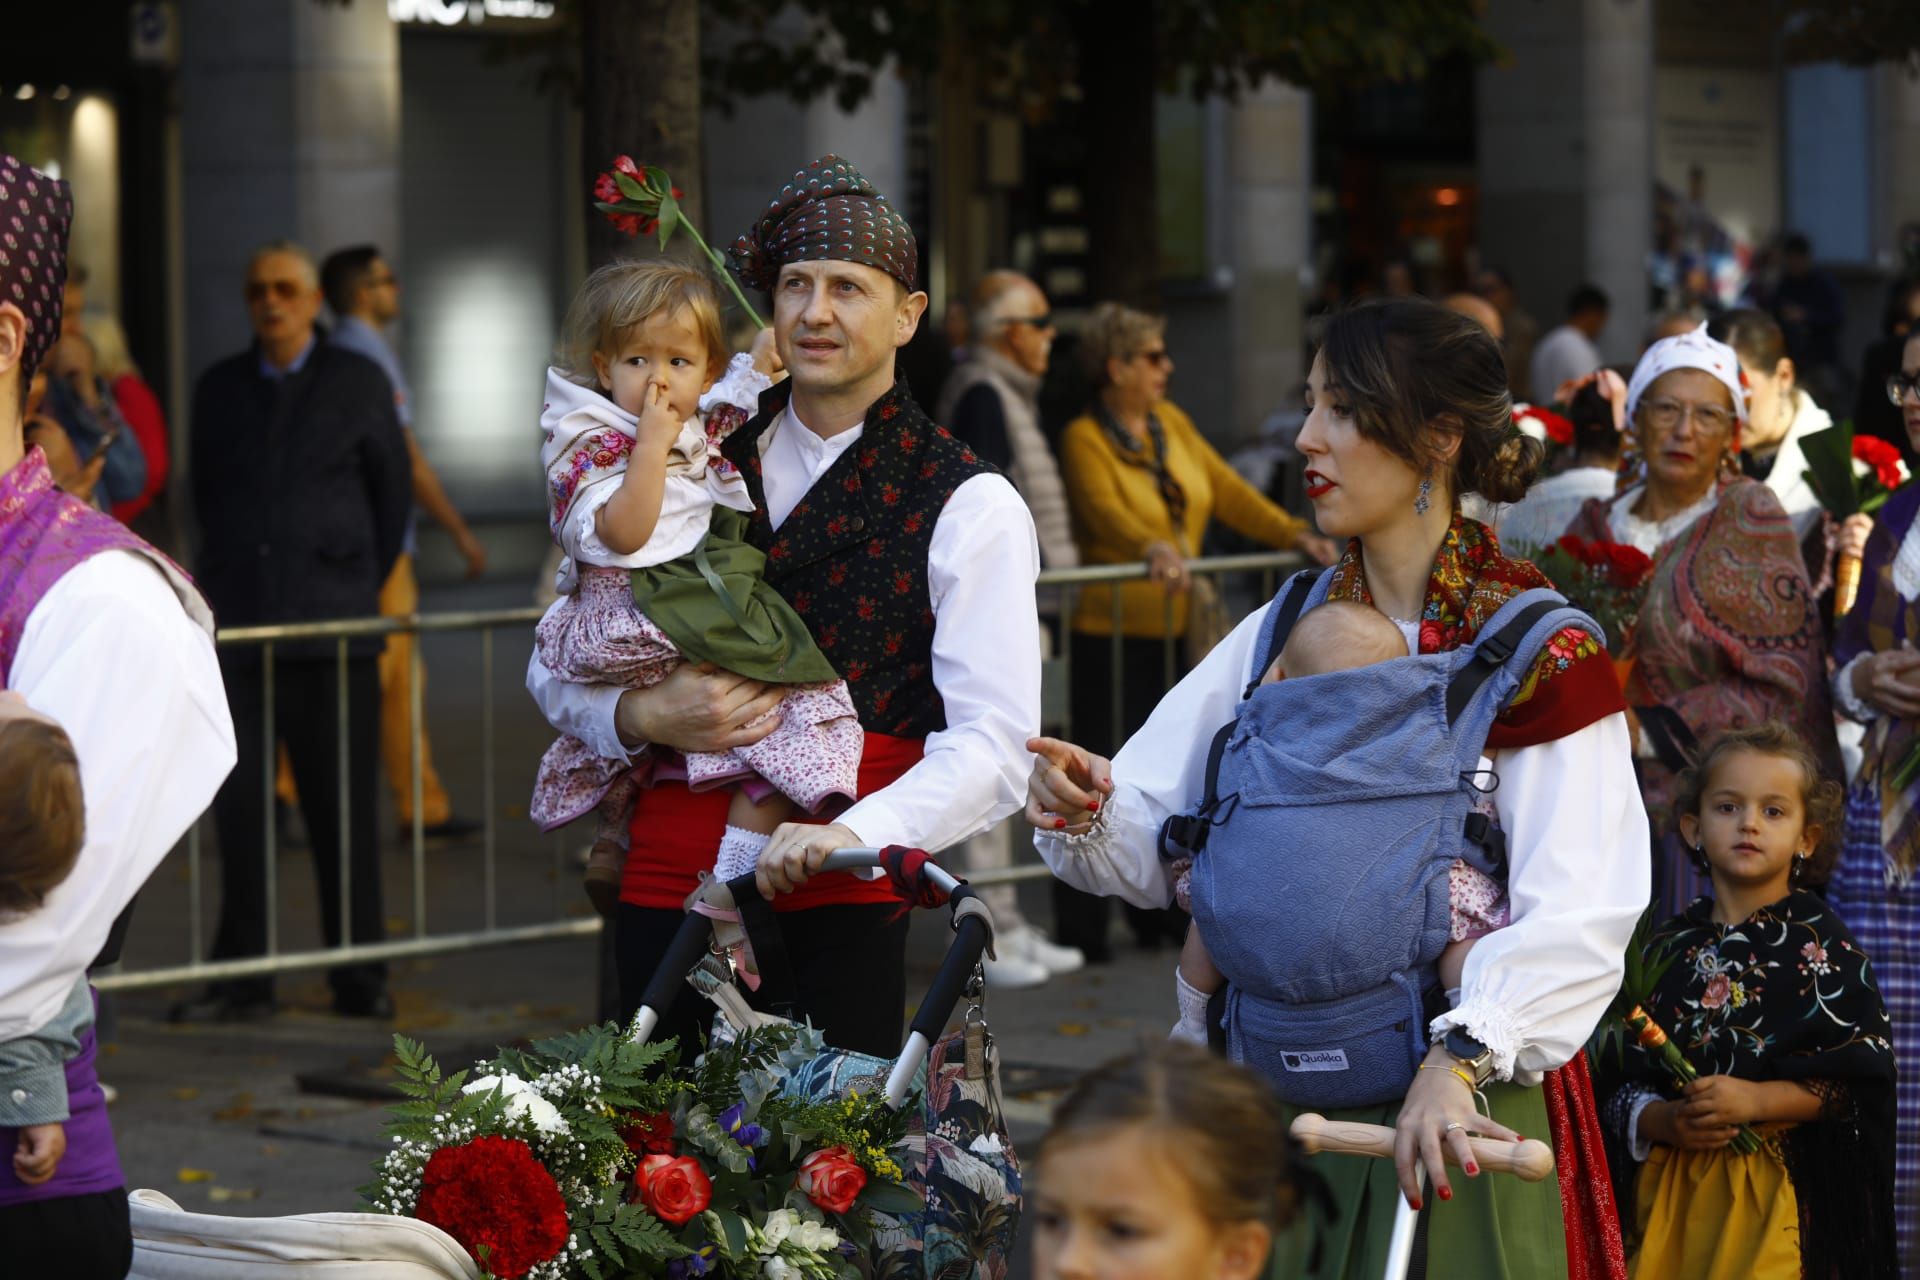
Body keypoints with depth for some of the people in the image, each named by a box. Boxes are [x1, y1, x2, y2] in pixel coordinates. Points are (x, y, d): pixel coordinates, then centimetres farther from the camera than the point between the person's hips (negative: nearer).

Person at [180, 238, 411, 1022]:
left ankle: (359, 977, 8)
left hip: (330, 632, -2)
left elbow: (392, 496, 11)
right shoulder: (219, 389, 10)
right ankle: (242, 979, 5)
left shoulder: (358, 384, 4)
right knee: (236, 807, -2)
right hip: (239, 628, 2)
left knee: (344, 808, 0)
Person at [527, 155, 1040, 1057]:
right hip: (670, 882, 3)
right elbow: (557, 669, 17)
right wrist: (643, 716, -5)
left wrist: (856, 836, -24)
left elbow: (992, 745, -8)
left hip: (843, 907, -3)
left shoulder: (970, 506, 3)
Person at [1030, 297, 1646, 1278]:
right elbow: (1153, 840, 5)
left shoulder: (1536, 652, -8)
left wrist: (1461, 1057, -31)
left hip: (1456, 1097, -4)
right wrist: (1085, 814, -17)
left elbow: (1579, 911, -19)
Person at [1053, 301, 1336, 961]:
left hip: (1174, 625, 7)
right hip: (1111, 628, -7)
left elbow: (1227, 489, 10)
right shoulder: (1085, 439, -9)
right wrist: (1151, 550, -44)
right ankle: (1080, 926, -1)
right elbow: (1105, 509, -25)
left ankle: (1156, 912, 21)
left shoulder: (1172, 423, 12)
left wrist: (1294, 533, -2)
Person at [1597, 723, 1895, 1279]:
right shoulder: (1667, 947, 10)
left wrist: (1756, 1100, -17)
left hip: (1785, 1192, -3)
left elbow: (1862, 1080, -7)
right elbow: (1624, 1084, 9)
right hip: (1673, 1188, 3)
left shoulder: (1820, 944, 0)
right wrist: (1666, 1122, -11)